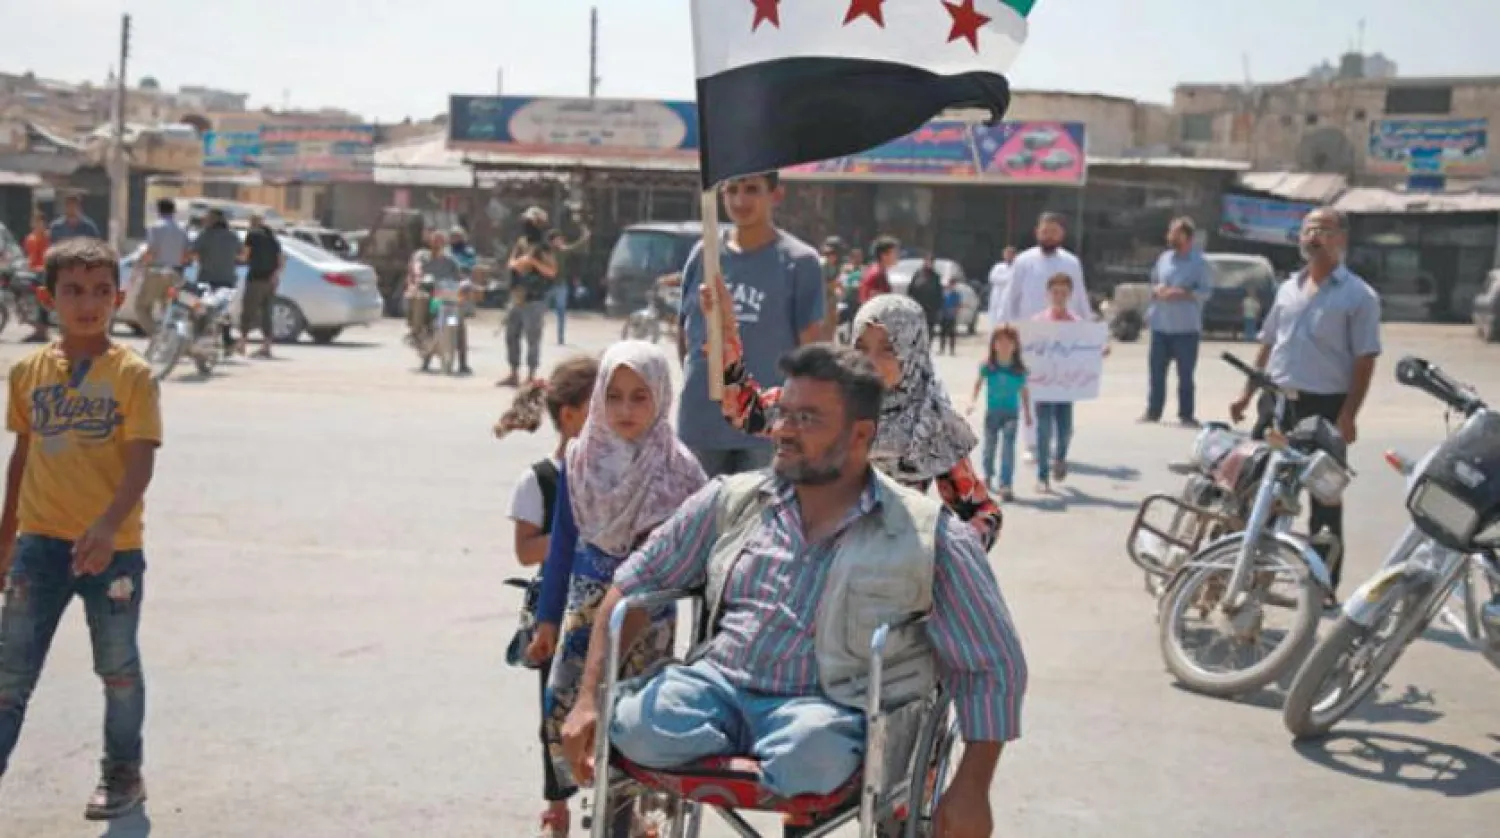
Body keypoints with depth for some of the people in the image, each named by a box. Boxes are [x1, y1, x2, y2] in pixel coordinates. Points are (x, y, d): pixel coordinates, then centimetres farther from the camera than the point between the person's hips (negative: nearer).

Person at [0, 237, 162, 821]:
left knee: (118, 668, 12)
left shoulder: (132, 374, -8)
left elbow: (141, 464, -14)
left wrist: (107, 526, -29)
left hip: (113, 548, -3)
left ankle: (123, 774, 28)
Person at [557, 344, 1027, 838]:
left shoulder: (930, 537, 1)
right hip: (718, 684, 4)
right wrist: (589, 698, 4)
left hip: (827, 707, -4)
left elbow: (993, 668, 3)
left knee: (807, 754, -39)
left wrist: (971, 789, -7)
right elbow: (637, 582, 15)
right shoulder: (730, 501, 11)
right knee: (638, 728, -28)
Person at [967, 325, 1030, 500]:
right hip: (992, 412, 1)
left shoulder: (1019, 369, -6)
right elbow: (979, 383, 3)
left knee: (1008, 448, -13)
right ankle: (988, 476, 44)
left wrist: (1027, 413, 10)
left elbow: (1024, 391, 5)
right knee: (989, 446, 18)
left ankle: (1006, 486, -14)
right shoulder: (987, 366, -8)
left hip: (1011, 414, -1)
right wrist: (973, 401, -12)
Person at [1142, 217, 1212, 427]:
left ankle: (1186, 415, 7)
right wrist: (1156, 290, -3)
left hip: (1186, 328, -5)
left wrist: (1181, 293, -19)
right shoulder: (1165, 258, 11)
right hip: (1160, 325, 5)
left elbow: (1206, 291, -10)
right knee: (1157, 372, 9)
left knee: (1185, 374, 1)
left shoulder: (1199, 262, -6)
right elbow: (1153, 282, 19)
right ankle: (1153, 411, 17)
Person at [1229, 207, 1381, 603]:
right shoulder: (1289, 288, 13)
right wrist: (1247, 394, 13)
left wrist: (1348, 415, -16)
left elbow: (1365, 360, -9)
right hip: (1277, 402, 5)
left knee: (1324, 499, 3)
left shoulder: (1359, 296, -5)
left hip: (1325, 407, -5)